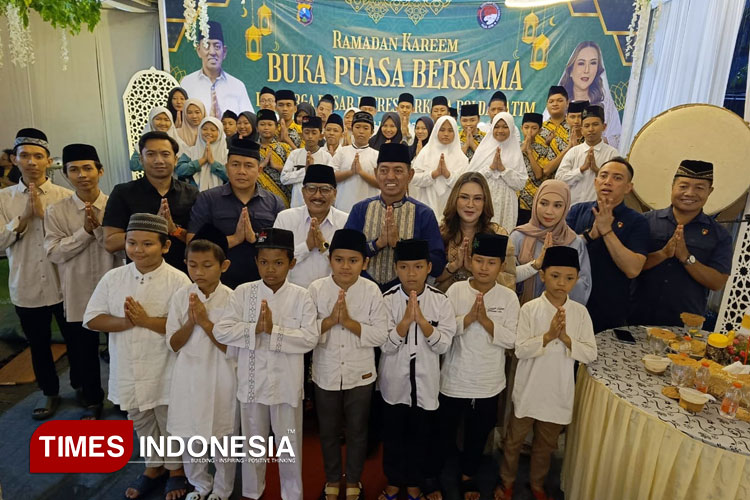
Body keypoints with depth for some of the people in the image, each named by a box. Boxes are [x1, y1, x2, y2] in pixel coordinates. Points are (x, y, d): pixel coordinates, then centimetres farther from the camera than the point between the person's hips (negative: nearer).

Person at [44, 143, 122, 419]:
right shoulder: (56, 211, -3)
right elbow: (54, 253, -8)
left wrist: (99, 226, -22)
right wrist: (85, 230, -17)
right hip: (79, 294, 1)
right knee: (84, 351, 16)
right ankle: (93, 400, 37)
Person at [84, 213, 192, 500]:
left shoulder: (177, 280, -15)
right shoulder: (113, 278, -3)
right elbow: (92, 319, -3)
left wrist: (146, 320, -24)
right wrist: (125, 322, -19)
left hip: (164, 371, -4)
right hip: (128, 369, 5)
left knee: (170, 423, 14)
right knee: (141, 422, 23)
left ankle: (176, 469, 37)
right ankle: (153, 466, 45)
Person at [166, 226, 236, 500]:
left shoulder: (231, 299, -13)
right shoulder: (181, 296, -4)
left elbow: (232, 348, -14)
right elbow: (173, 344, -3)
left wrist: (205, 321, -22)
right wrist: (191, 321, -20)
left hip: (220, 380, -3)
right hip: (188, 377, 3)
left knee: (222, 440, 12)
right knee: (188, 438, 17)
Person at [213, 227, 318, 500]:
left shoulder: (301, 296, -9)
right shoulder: (243, 292, -4)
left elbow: (310, 339, -15)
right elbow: (221, 331, -10)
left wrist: (274, 330, -23)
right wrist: (255, 328, -22)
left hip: (287, 384, -1)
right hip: (252, 382, 2)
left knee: (289, 443, 14)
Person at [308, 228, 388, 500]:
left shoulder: (372, 291, -12)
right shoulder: (316, 289, -10)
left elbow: (381, 335, -14)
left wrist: (349, 322, -24)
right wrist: (330, 320, -26)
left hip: (360, 375, 0)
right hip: (326, 374, 1)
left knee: (357, 431, 18)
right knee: (328, 431, 19)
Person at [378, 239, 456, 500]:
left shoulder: (440, 300, -9)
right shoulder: (388, 299, -11)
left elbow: (443, 345, -12)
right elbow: (385, 345, -14)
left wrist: (421, 319, -26)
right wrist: (406, 319, -28)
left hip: (426, 382, 1)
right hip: (395, 381, 0)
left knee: (421, 435, 16)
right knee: (393, 434, 17)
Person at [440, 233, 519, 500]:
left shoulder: (508, 297, -7)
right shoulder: (455, 290, -8)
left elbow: (511, 340, -10)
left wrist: (486, 320, -22)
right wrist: (468, 318, -25)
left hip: (488, 383, 1)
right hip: (453, 379, -1)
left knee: (478, 433, 19)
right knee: (444, 430, 16)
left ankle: (468, 475, 44)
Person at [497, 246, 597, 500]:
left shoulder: (580, 312, -5)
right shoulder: (530, 309, -13)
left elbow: (590, 354, -7)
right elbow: (520, 349, -17)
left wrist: (565, 338, -22)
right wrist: (548, 335, -28)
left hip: (558, 393, 2)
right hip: (529, 390, -2)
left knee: (546, 444, 21)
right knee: (514, 440, 15)